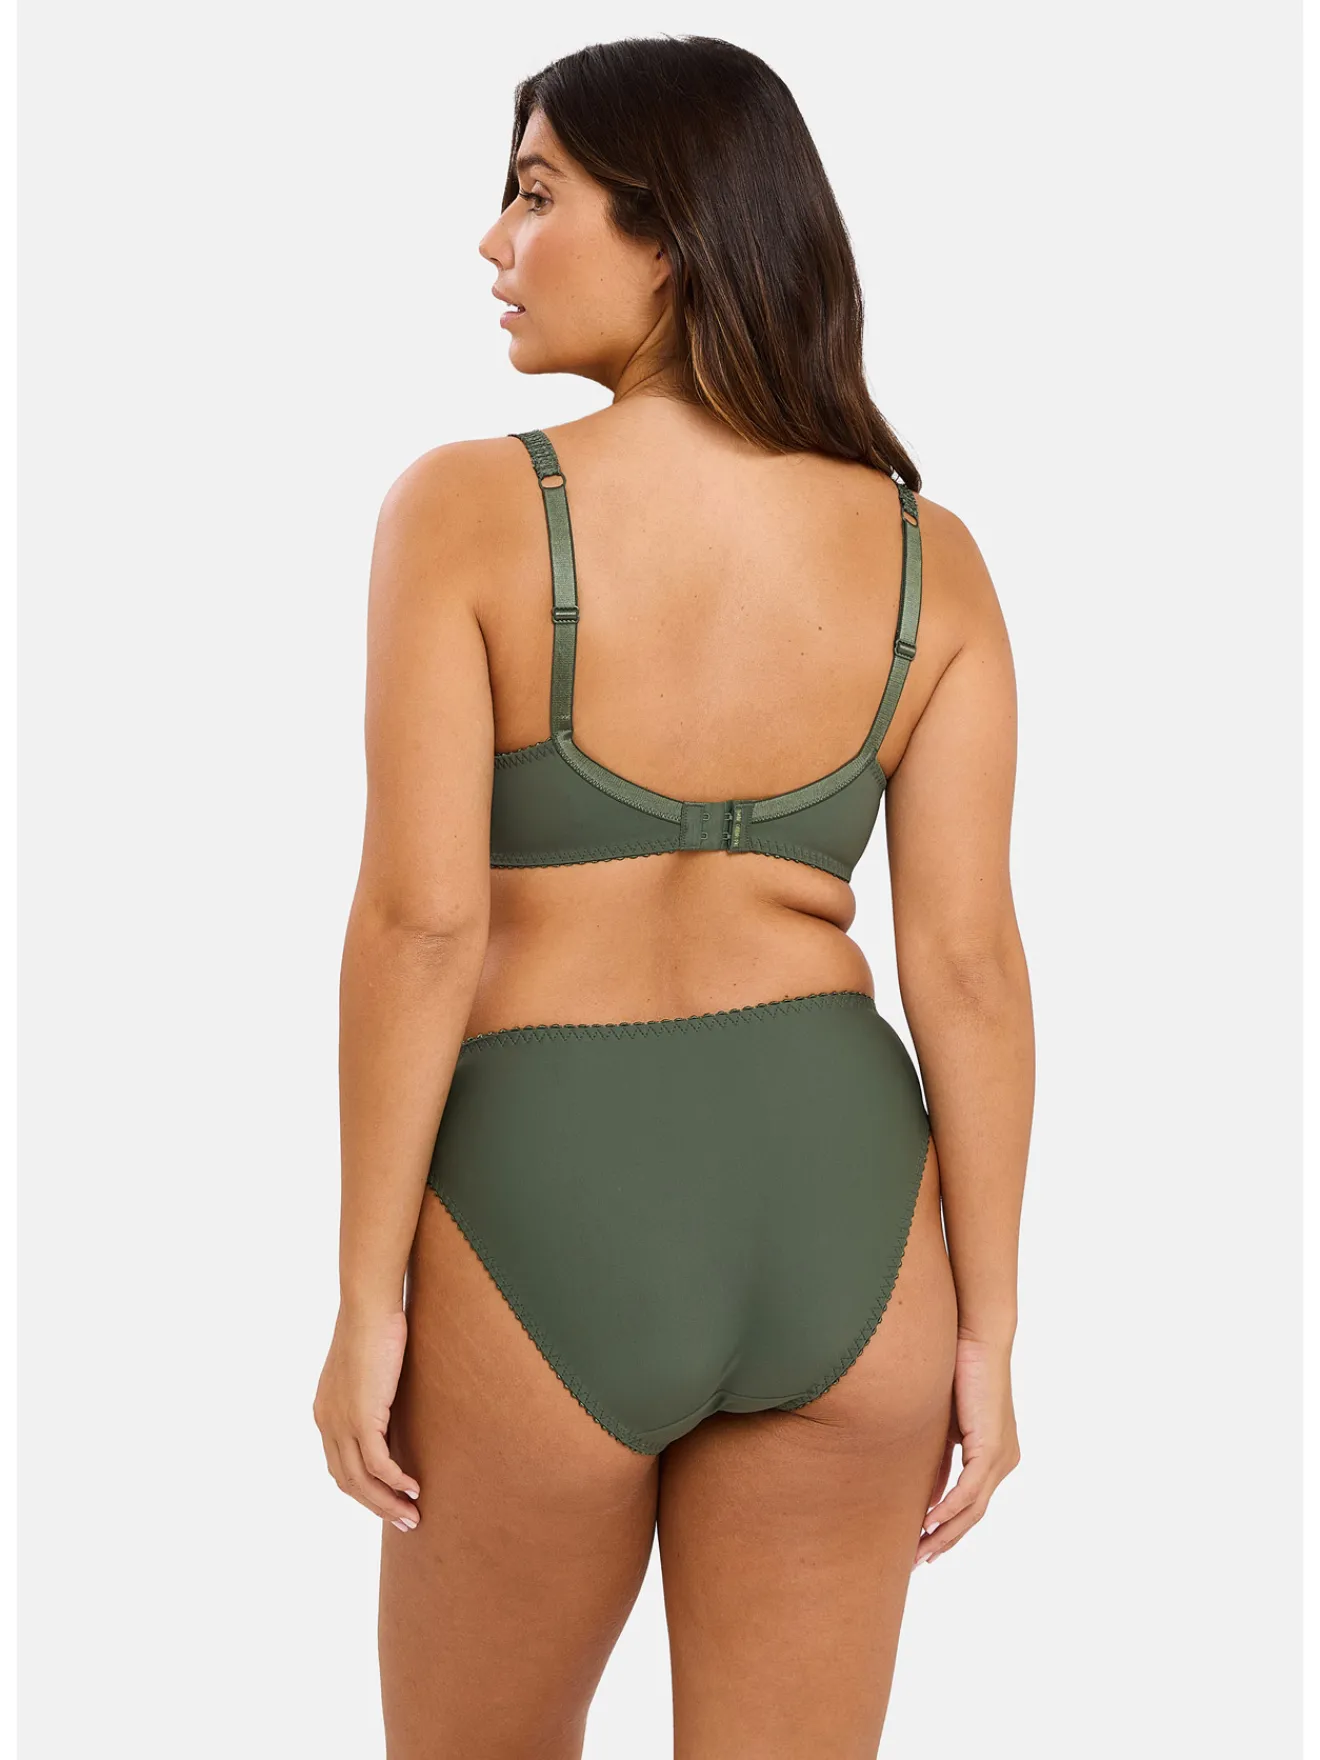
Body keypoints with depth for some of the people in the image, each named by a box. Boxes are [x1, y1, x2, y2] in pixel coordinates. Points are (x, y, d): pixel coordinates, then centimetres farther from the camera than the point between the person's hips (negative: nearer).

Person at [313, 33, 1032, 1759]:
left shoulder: (467, 510, -11)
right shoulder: (928, 556, -2)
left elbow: (419, 920, -14)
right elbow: (967, 958, -5)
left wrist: (366, 1299, -6)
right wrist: (987, 1331, 2)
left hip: (545, 1226, -2)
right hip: (836, 1200, 3)